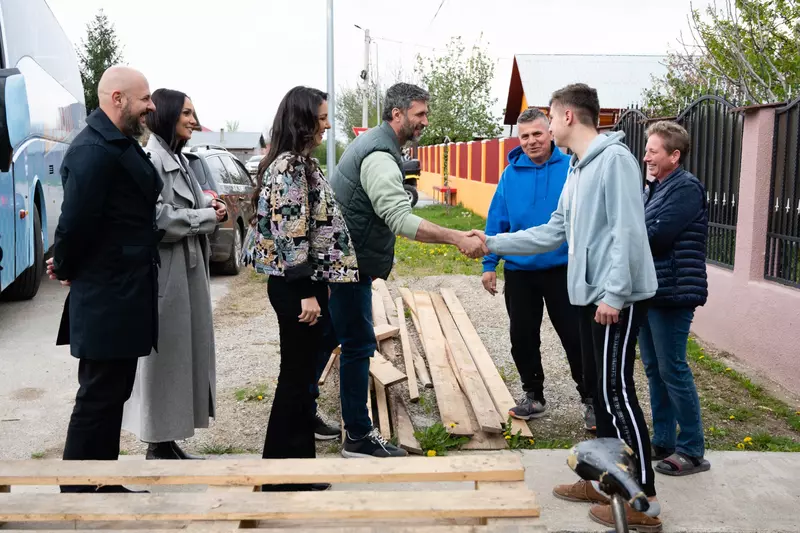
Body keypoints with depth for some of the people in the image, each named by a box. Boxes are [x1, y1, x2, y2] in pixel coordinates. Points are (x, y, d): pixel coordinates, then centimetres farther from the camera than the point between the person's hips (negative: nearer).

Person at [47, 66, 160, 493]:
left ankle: (105, 485, 30)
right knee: (98, 399, 0)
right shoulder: (94, 150, -19)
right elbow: (77, 219, -22)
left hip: (121, 294, 10)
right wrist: (66, 269, -5)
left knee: (112, 394, 17)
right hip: (106, 300, -10)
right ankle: (76, 495, 14)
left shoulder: (120, 144, 13)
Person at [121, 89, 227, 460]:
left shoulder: (177, 159, 16)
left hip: (186, 269, 10)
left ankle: (168, 441, 22)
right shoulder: (151, 159, -13)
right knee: (164, 356, -2)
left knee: (184, 354, 12)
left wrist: (207, 207, 3)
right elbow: (157, 219, -21)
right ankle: (158, 446, 10)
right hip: (164, 272, -10)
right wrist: (206, 217, -13)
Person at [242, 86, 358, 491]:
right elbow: (290, 235, -21)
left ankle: (296, 463, 27)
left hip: (303, 282, 10)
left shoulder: (299, 162, 15)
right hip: (297, 286, -10)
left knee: (302, 375, 15)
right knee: (296, 377, 0)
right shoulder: (290, 166, -16)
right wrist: (307, 292, -21)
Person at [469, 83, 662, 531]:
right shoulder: (578, 170, 17)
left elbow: (627, 231, -19)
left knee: (617, 391, -6)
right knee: (601, 390, 14)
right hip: (592, 294, 10)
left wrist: (614, 293, -22)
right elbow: (553, 233, 17)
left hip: (617, 297, -10)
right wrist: (493, 244, 14)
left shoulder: (614, 159, -12)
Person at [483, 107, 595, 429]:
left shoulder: (572, 168, -8)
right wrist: (489, 264, 1)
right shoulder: (511, 173, 0)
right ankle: (534, 397, 30)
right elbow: (497, 221, 2)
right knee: (523, 338, 12)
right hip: (519, 271, 3)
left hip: (563, 269, -3)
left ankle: (590, 400, 22)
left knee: (575, 337, 5)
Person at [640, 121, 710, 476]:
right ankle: (663, 441, 24)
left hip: (671, 294, -9)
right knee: (654, 369, 13)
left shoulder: (686, 188, -13)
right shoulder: (656, 188, 16)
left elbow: (656, 237, -21)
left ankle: (692, 451, 9)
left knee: (673, 370, -3)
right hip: (648, 291, 9)